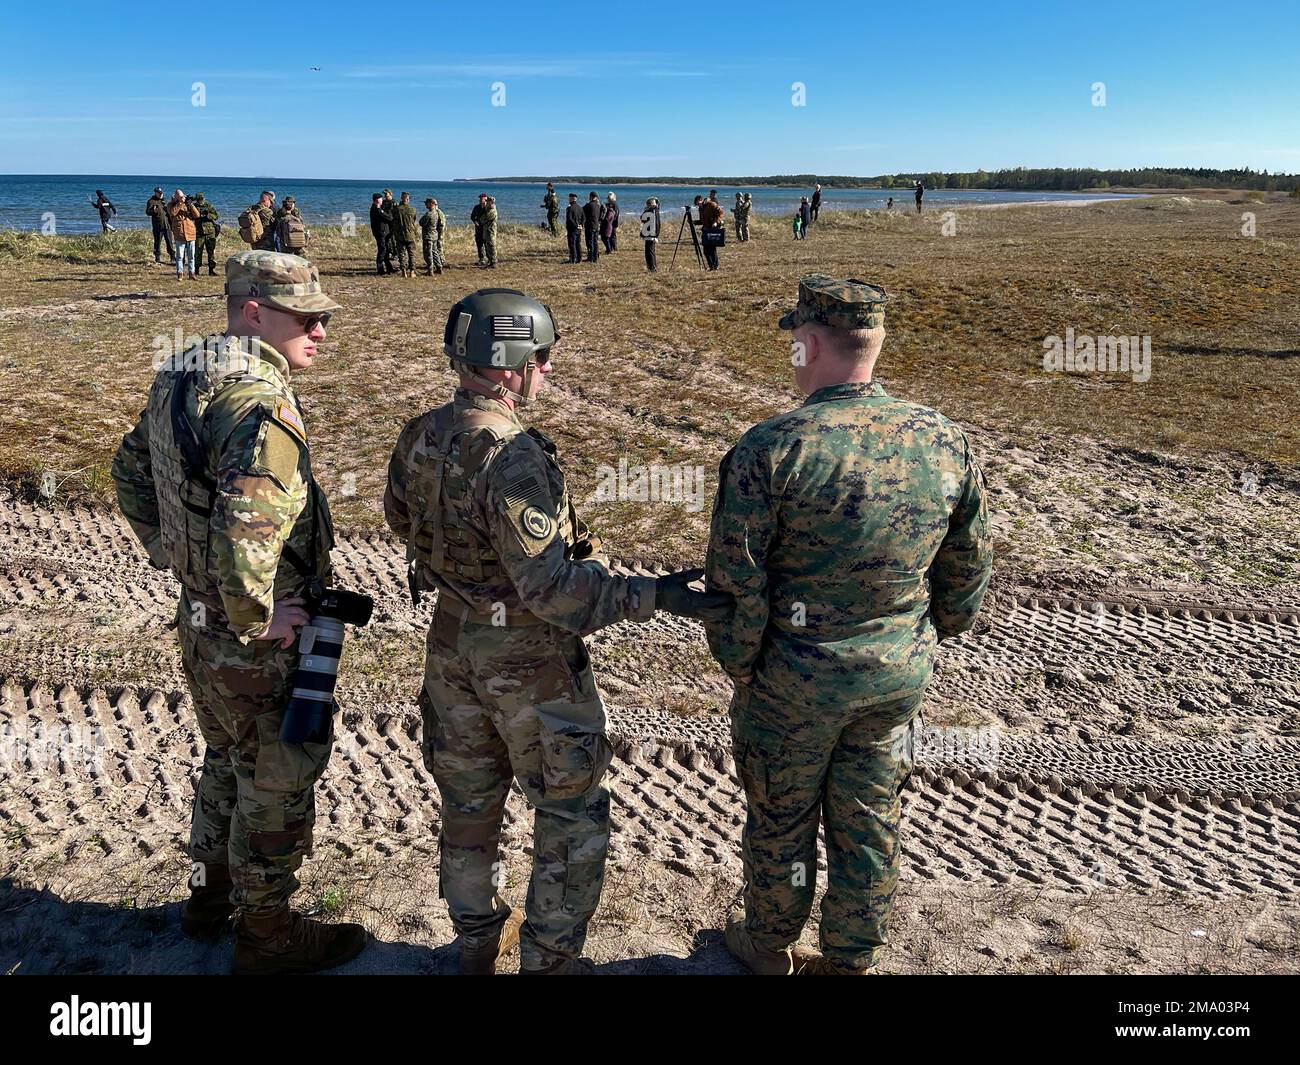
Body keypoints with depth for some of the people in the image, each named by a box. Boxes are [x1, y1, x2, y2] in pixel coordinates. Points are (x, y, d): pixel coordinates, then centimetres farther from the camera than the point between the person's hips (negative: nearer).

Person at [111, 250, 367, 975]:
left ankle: (211, 897, 45)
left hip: (200, 619, 9)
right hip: (258, 643, -9)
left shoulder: (177, 381, 5)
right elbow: (247, 527, -38)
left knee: (227, 763, 27)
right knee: (277, 784, 9)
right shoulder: (260, 402, -26)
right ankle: (268, 935, 28)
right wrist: (258, 617, -24)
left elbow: (131, 473, 19)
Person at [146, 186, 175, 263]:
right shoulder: (151, 201, 1)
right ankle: (157, 258, 6)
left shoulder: (164, 201, 19)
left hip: (167, 225, 4)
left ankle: (172, 257, 8)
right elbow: (147, 211, -7)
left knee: (169, 242, 3)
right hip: (157, 226, -4)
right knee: (157, 242, 0)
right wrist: (153, 211, -26)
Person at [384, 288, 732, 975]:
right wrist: (656, 596, -30)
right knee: (571, 815, 12)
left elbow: (402, 520, 13)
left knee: (469, 801, 23)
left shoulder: (418, 438, -3)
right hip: (529, 659, -8)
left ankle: (476, 940, 42)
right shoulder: (515, 459, -28)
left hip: (453, 641, 8)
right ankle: (549, 961, 24)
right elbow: (550, 586, -30)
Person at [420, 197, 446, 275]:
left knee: (428, 254, -3)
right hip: (436, 235, 8)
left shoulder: (429, 214, -19)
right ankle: (439, 268, 23)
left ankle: (430, 271, -2)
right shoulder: (437, 213, 6)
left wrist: (422, 217, 5)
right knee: (434, 252, 19)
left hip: (428, 236, -8)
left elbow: (421, 223, -14)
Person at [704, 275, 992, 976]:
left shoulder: (770, 448, -21)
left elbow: (735, 582, -18)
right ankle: (848, 962, 40)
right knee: (869, 825, 20)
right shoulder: (945, 440, -6)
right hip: (898, 678, 4)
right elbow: (968, 569, 3)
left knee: (780, 821, 19)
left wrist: (740, 666, -2)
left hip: (795, 679, -4)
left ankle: (769, 946, 42)